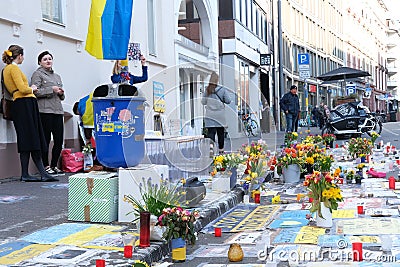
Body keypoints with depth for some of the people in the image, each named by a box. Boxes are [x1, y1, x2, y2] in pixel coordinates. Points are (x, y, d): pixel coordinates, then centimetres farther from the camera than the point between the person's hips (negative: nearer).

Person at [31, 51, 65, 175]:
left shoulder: (57, 76, 25)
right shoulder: (37, 74, 5)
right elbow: (35, 91, -9)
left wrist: (61, 93, 5)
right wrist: (52, 89, -10)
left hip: (58, 110, 6)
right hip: (45, 111, -6)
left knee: (59, 140, 3)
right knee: (46, 140, -4)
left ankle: (54, 165, 14)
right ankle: (46, 166, 3)